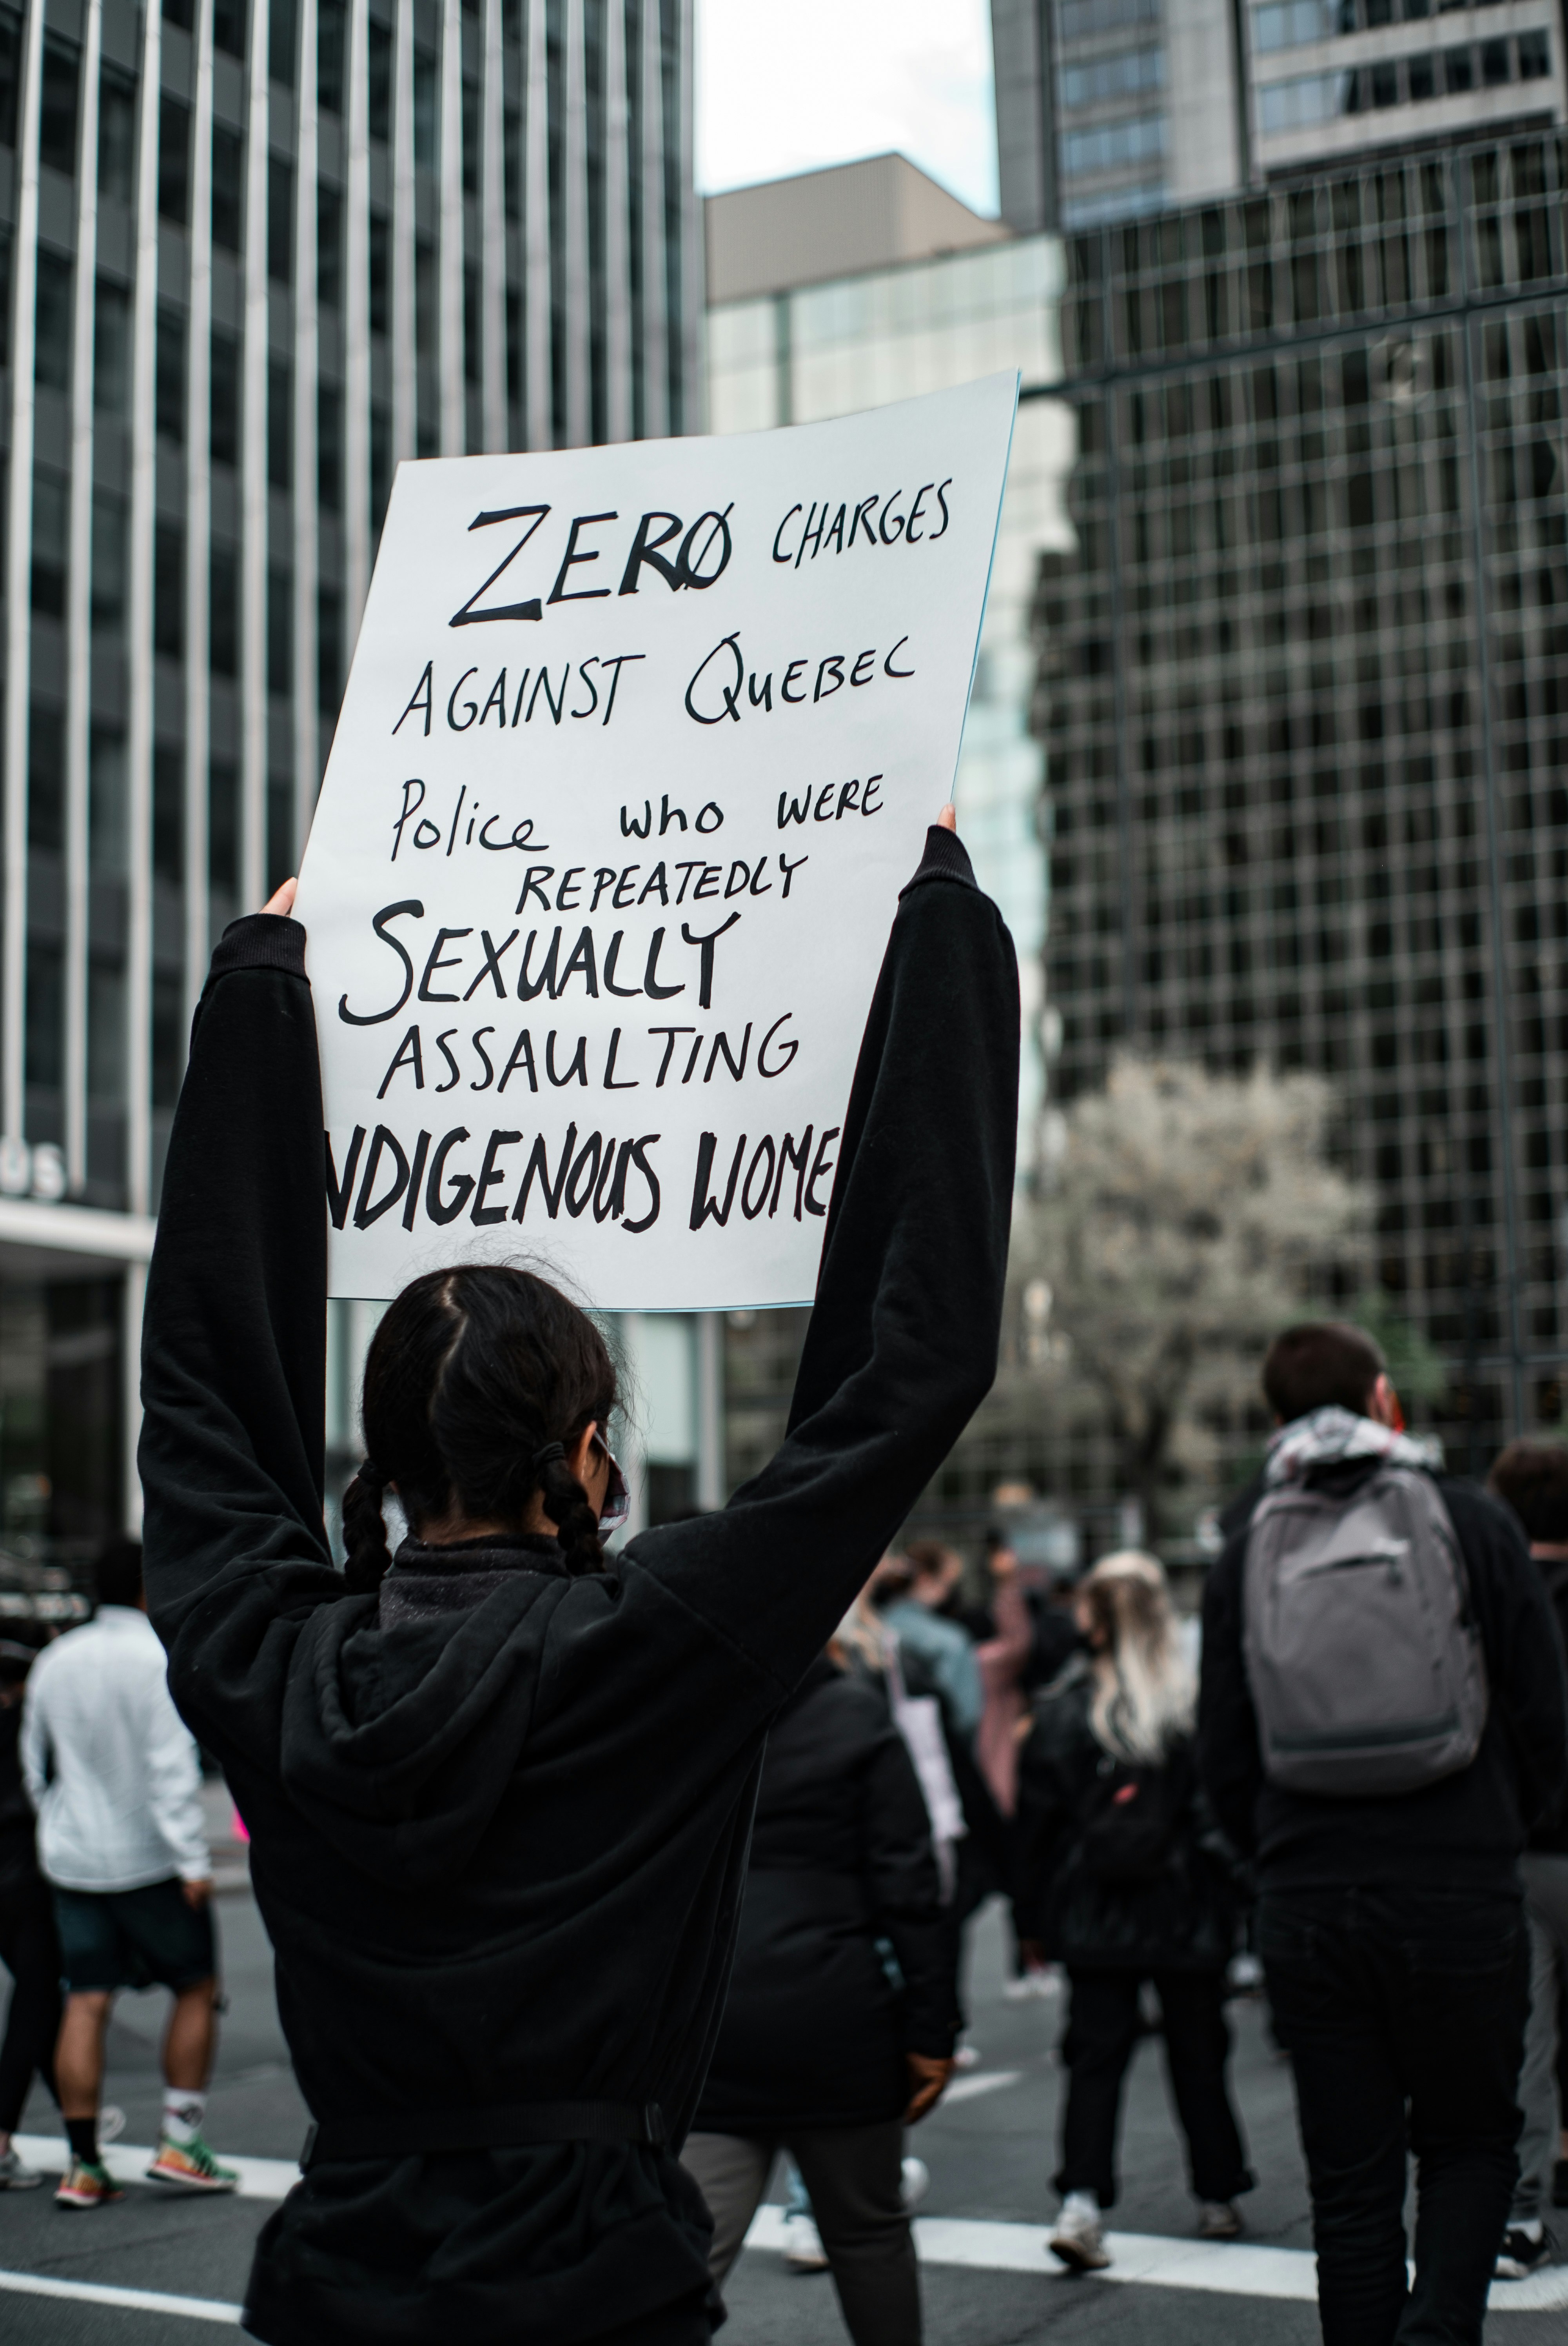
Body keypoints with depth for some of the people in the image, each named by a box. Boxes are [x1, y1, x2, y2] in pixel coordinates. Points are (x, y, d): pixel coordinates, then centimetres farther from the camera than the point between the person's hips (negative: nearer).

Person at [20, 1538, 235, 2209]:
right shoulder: (160, 1661, -14)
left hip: (72, 1858, 5)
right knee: (197, 1989, 9)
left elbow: (36, 1764, 16)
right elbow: (172, 1769, -19)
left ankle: (83, 2166, 6)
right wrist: (193, 1861, -18)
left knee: (86, 2003, 6)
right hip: (147, 1859, -5)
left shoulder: (54, 1661, 6)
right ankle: (179, 2144, 7)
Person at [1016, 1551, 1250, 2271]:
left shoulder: (1062, 1711, -5)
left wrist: (1033, 1921, 8)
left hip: (1094, 1920, 0)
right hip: (1187, 1916, 0)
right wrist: (1233, 1906, 2)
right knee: (1197, 2053, 14)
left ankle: (1082, 2200, -11)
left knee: (1095, 2055, 4)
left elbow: (1036, 1825, -1)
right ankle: (1217, 2198, 27)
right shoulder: (1199, 1704, -7)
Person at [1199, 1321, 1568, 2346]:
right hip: (1461, 1893, -1)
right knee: (1469, 2144, 14)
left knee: (1351, 2180, 10)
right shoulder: (1470, 1521, 0)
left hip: (1306, 1905, 2)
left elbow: (1224, 1759, 5)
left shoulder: (1249, 1553, 5)